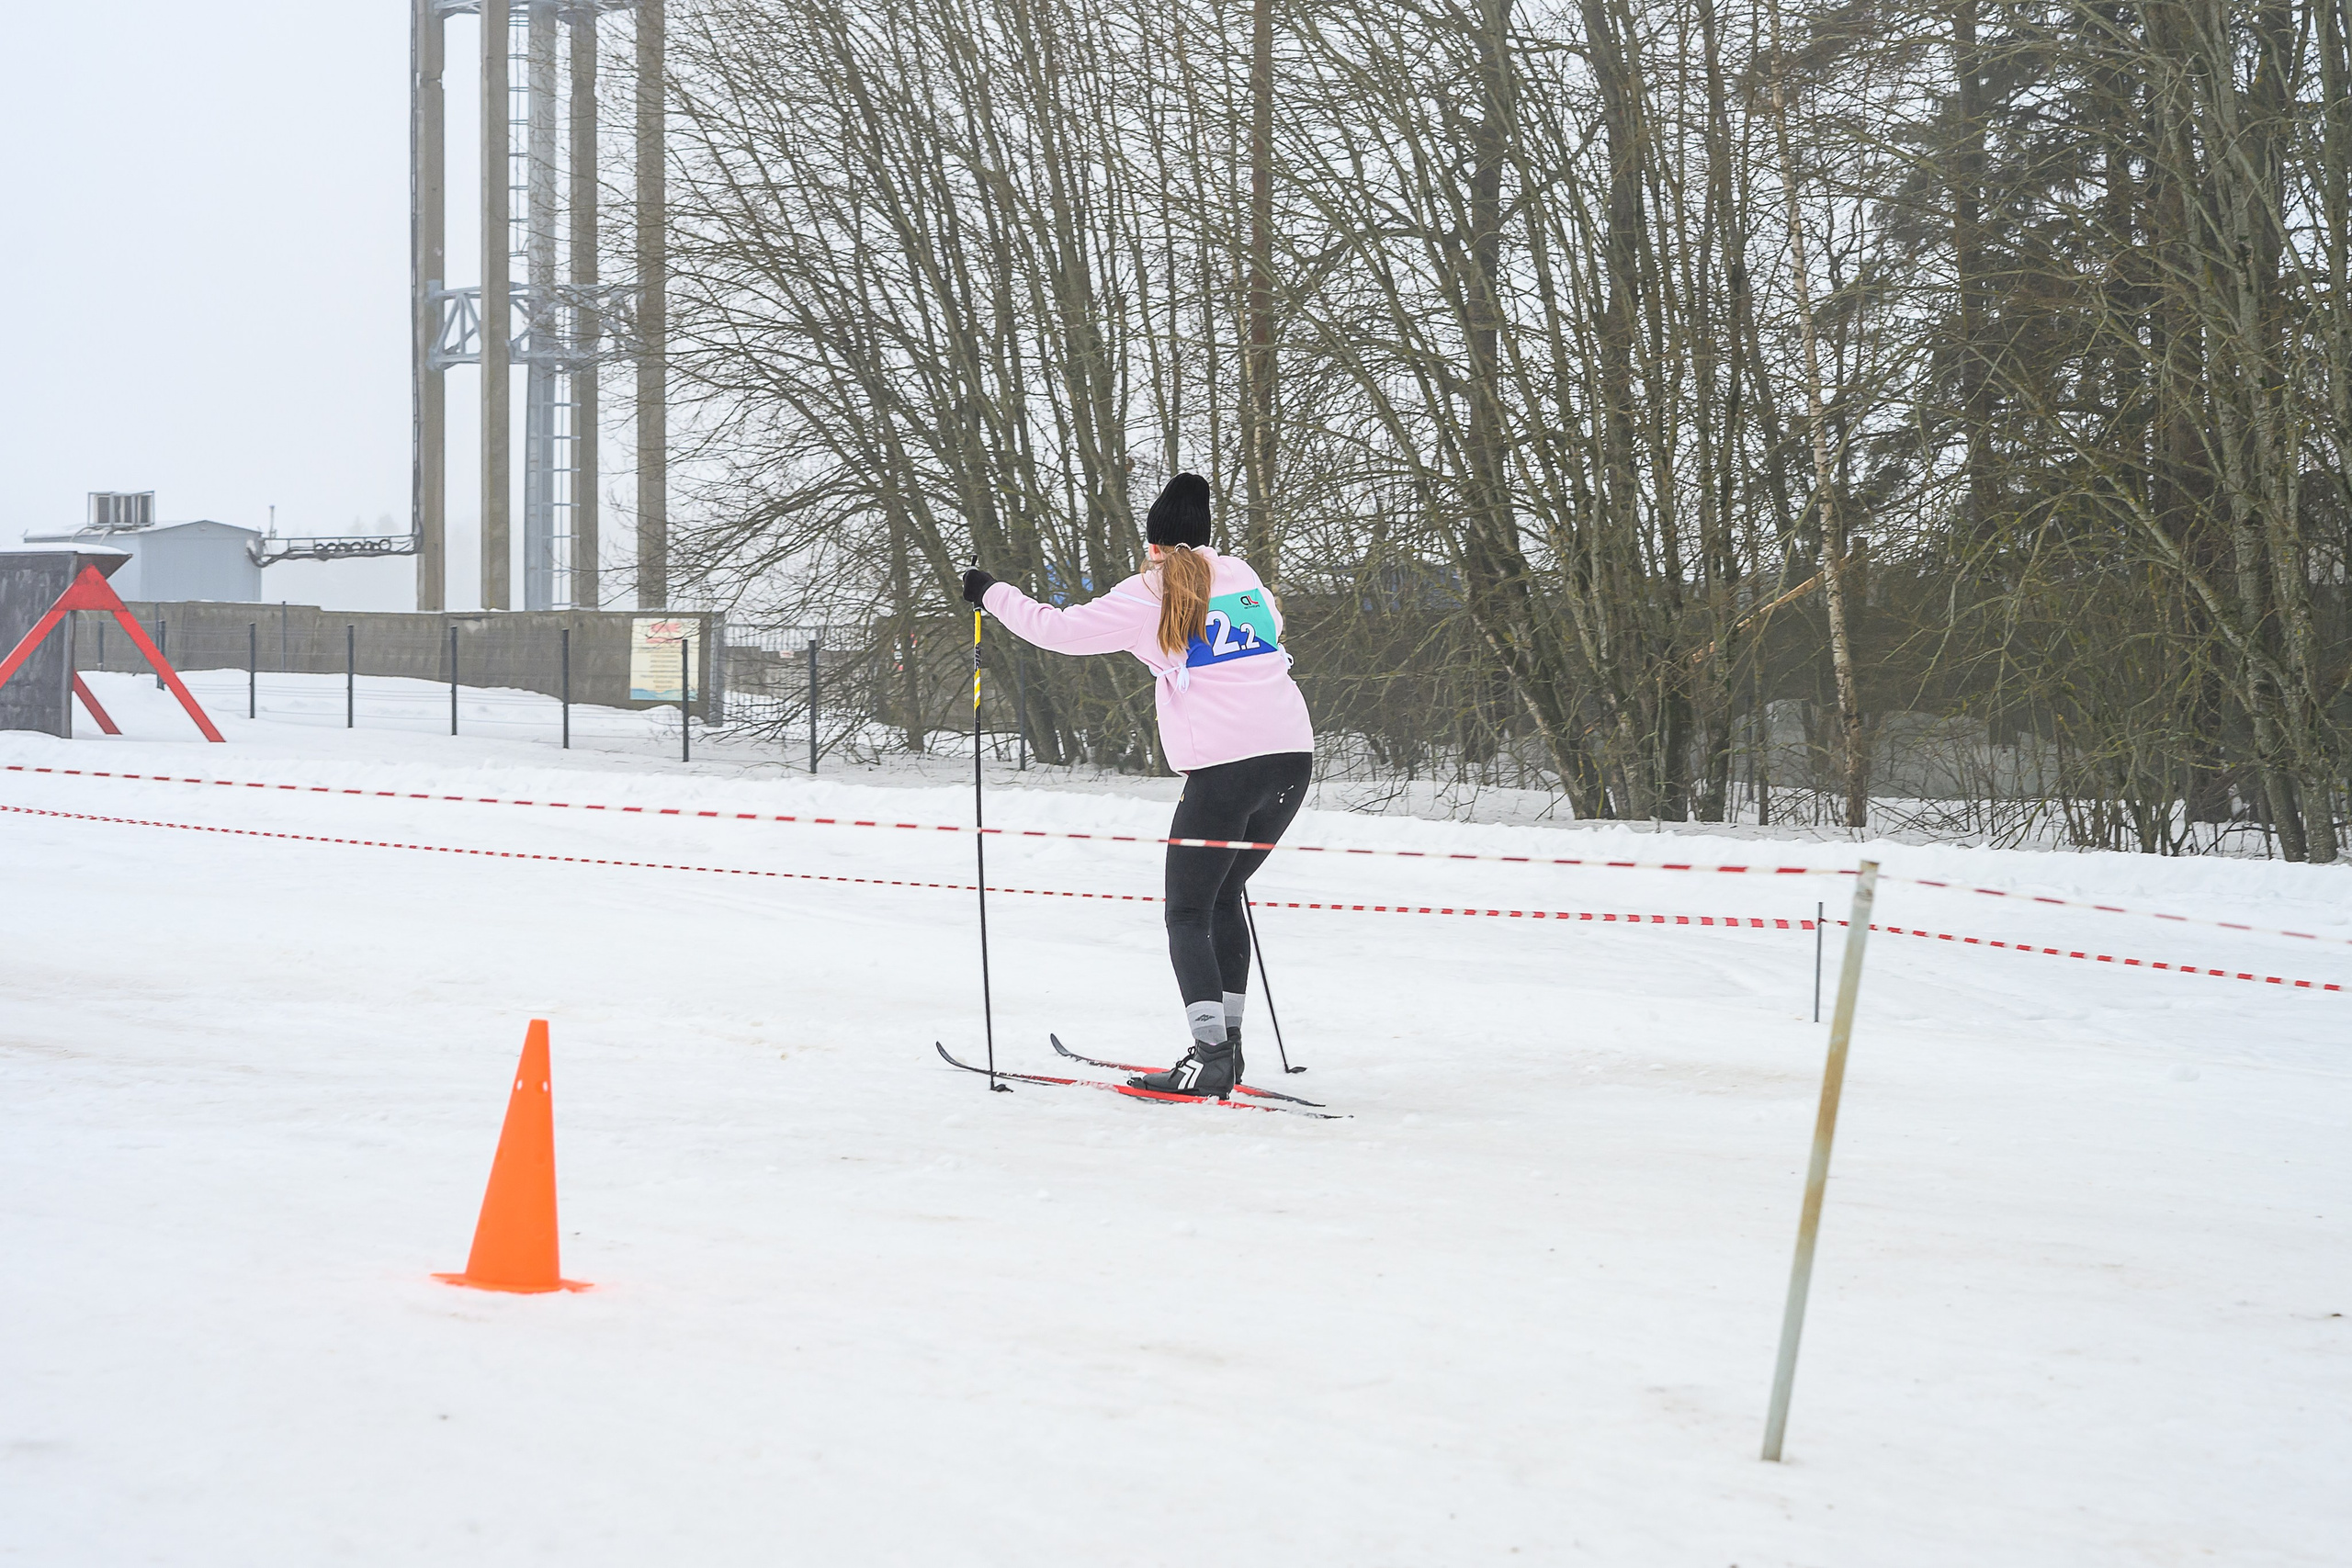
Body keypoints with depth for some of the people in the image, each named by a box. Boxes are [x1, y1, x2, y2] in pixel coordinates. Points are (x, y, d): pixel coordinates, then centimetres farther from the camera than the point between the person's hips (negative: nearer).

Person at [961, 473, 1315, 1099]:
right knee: (1225, 896, 21)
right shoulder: (1241, 575, 16)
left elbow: (1058, 629, 2)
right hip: (1293, 752, 6)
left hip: (1224, 767, -6)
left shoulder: (1148, 595, 0)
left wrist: (992, 593, 17)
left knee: (1187, 913, 2)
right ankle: (1226, 1040, 19)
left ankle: (1208, 1053, -14)